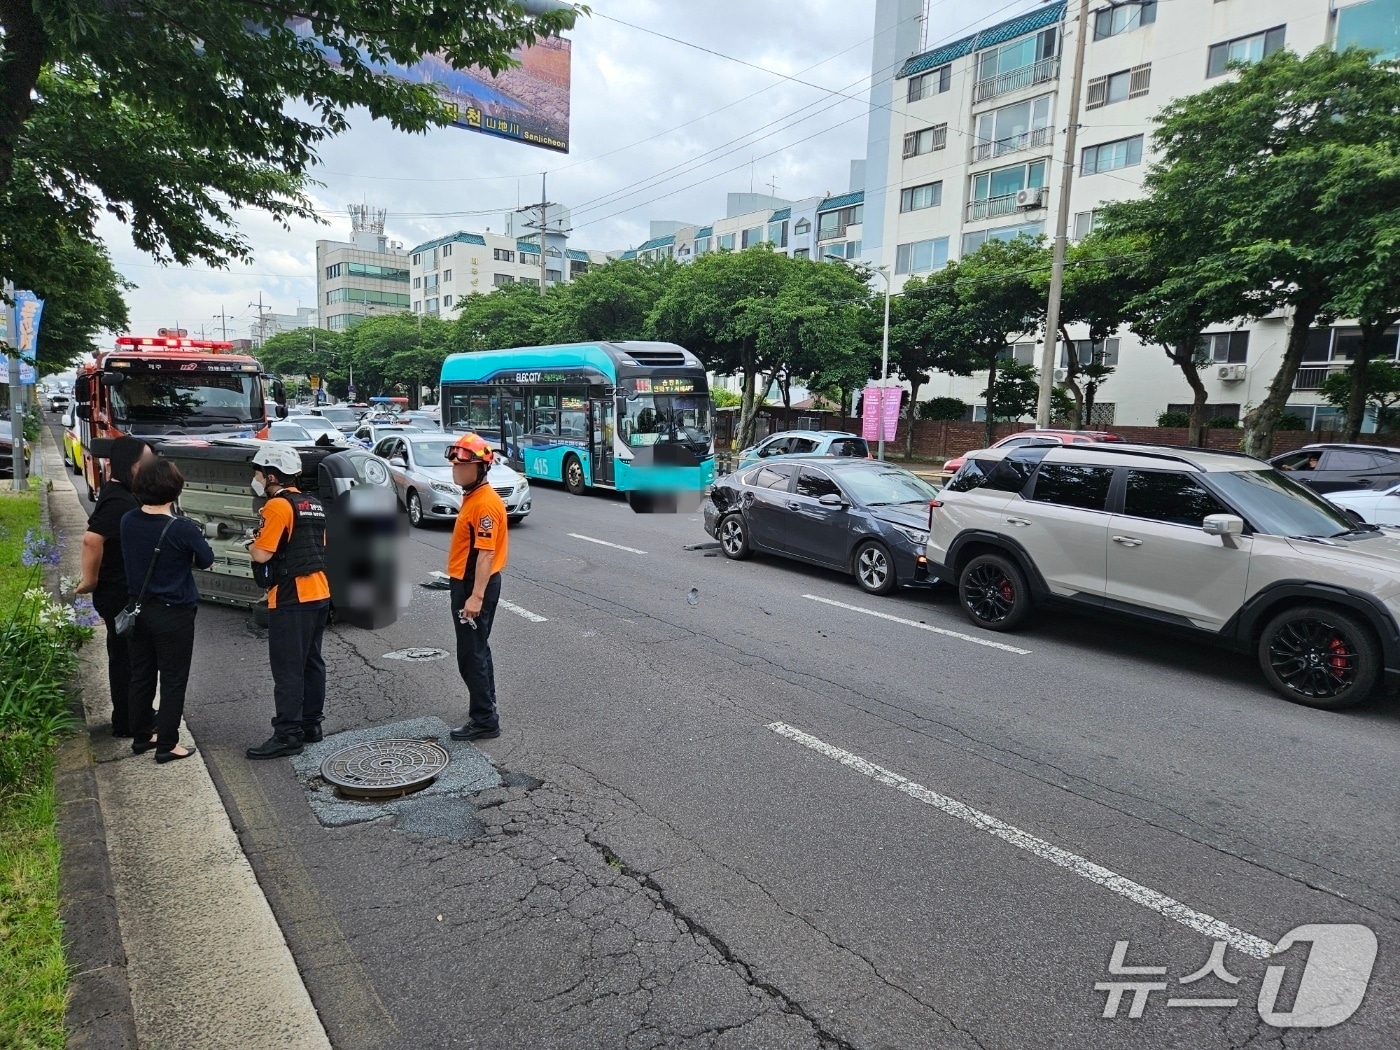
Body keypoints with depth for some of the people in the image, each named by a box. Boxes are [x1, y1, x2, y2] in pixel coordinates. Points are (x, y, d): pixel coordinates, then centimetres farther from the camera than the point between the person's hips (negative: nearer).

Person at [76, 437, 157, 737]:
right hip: (120, 594, -10)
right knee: (126, 656, 2)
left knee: (125, 654, 19)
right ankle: (126, 723, 14)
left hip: (125, 591, 10)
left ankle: (133, 714, 33)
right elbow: (92, 539, -35)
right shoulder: (119, 502, -24)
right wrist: (90, 580, -23)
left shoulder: (119, 494, 7)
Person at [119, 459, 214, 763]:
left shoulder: (128, 522, -5)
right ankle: (166, 745, 12)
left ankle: (141, 737, 30)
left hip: (138, 609, 6)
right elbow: (206, 560, -7)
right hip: (174, 613, -6)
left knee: (141, 676, 18)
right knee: (173, 680, 5)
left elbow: (134, 556, 8)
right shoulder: (183, 529, -22)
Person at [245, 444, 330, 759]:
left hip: (291, 599, -9)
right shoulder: (313, 504, 14)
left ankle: (287, 735, 0)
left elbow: (262, 554, -18)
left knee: (287, 668, -4)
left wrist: (252, 545, 4)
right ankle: (311, 725, 22)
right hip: (319, 593, 9)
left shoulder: (278, 505, -13)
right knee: (311, 662, 14)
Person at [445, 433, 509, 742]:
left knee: (472, 655, -4)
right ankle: (485, 706, 34)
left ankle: (485, 721, 4)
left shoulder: (485, 503, -20)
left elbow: (486, 554, -25)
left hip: (475, 586, -11)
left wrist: (476, 596, -28)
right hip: (466, 583, 11)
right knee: (477, 650, 20)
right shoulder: (472, 497, 12)